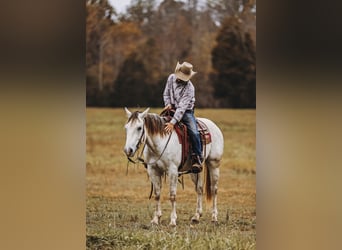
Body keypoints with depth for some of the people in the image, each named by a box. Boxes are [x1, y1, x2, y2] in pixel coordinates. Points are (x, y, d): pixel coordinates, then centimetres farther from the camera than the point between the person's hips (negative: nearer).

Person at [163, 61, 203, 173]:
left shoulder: (189, 88, -23)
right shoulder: (171, 78, -6)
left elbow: (182, 107, -31)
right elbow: (166, 94, 11)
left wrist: (173, 122, -39)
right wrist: (168, 104, -11)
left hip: (186, 112, -5)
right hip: (173, 109, 5)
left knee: (194, 132, -27)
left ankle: (197, 157, -12)